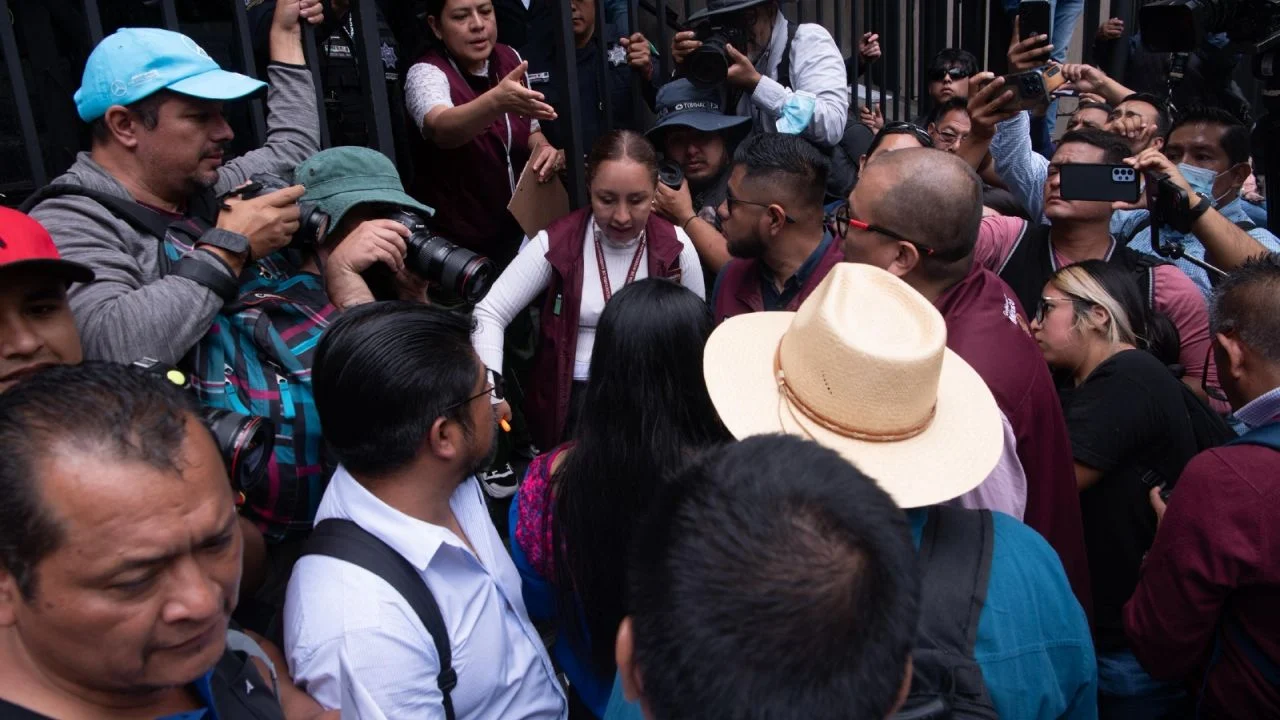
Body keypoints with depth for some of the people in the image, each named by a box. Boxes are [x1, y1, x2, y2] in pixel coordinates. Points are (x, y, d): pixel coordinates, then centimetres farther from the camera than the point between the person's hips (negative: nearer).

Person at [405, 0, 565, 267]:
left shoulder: (511, 58, -2)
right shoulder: (426, 73, -18)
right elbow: (442, 129, -40)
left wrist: (544, 149, -12)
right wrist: (497, 101, -57)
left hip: (517, 227, 5)